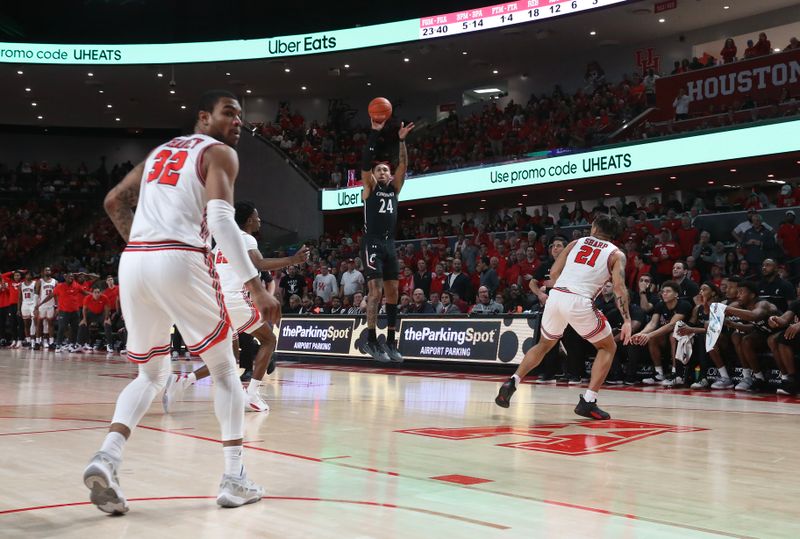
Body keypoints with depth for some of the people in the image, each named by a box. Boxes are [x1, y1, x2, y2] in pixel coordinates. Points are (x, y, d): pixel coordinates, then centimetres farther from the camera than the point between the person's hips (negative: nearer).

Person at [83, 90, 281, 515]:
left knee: (151, 374, 20)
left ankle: (107, 457, -4)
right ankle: (235, 478, 7)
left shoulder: (161, 151, 27)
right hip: (181, 262, -6)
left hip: (133, 262, 6)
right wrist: (255, 287, -14)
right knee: (224, 370, 11)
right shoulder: (219, 153, 5)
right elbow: (221, 220, -11)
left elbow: (114, 202, 26)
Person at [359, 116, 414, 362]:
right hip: (372, 244, -5)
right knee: (376, 291, -14)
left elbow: (404, 165, 5)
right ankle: (371, 341, -9)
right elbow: (365, 162, -10)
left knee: (392, 292, 5)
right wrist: (374, 133, -17)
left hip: (390, 245, 6)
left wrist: (401, 140, -7)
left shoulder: (395, 188, 16)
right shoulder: (370, 188, 4)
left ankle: (391, 342, 12)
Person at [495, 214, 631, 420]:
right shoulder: (616, 254, 13)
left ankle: (511, 384, 15)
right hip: (579, 302, -4)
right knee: (608, 348, 18)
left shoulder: (577, 242, 22)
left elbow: (553, 273, 17)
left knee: (544, 345, 28)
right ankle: (588, 402, 6)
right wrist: (627, 320, -6)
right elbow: (619, 286, -4)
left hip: (556, 295, 4)